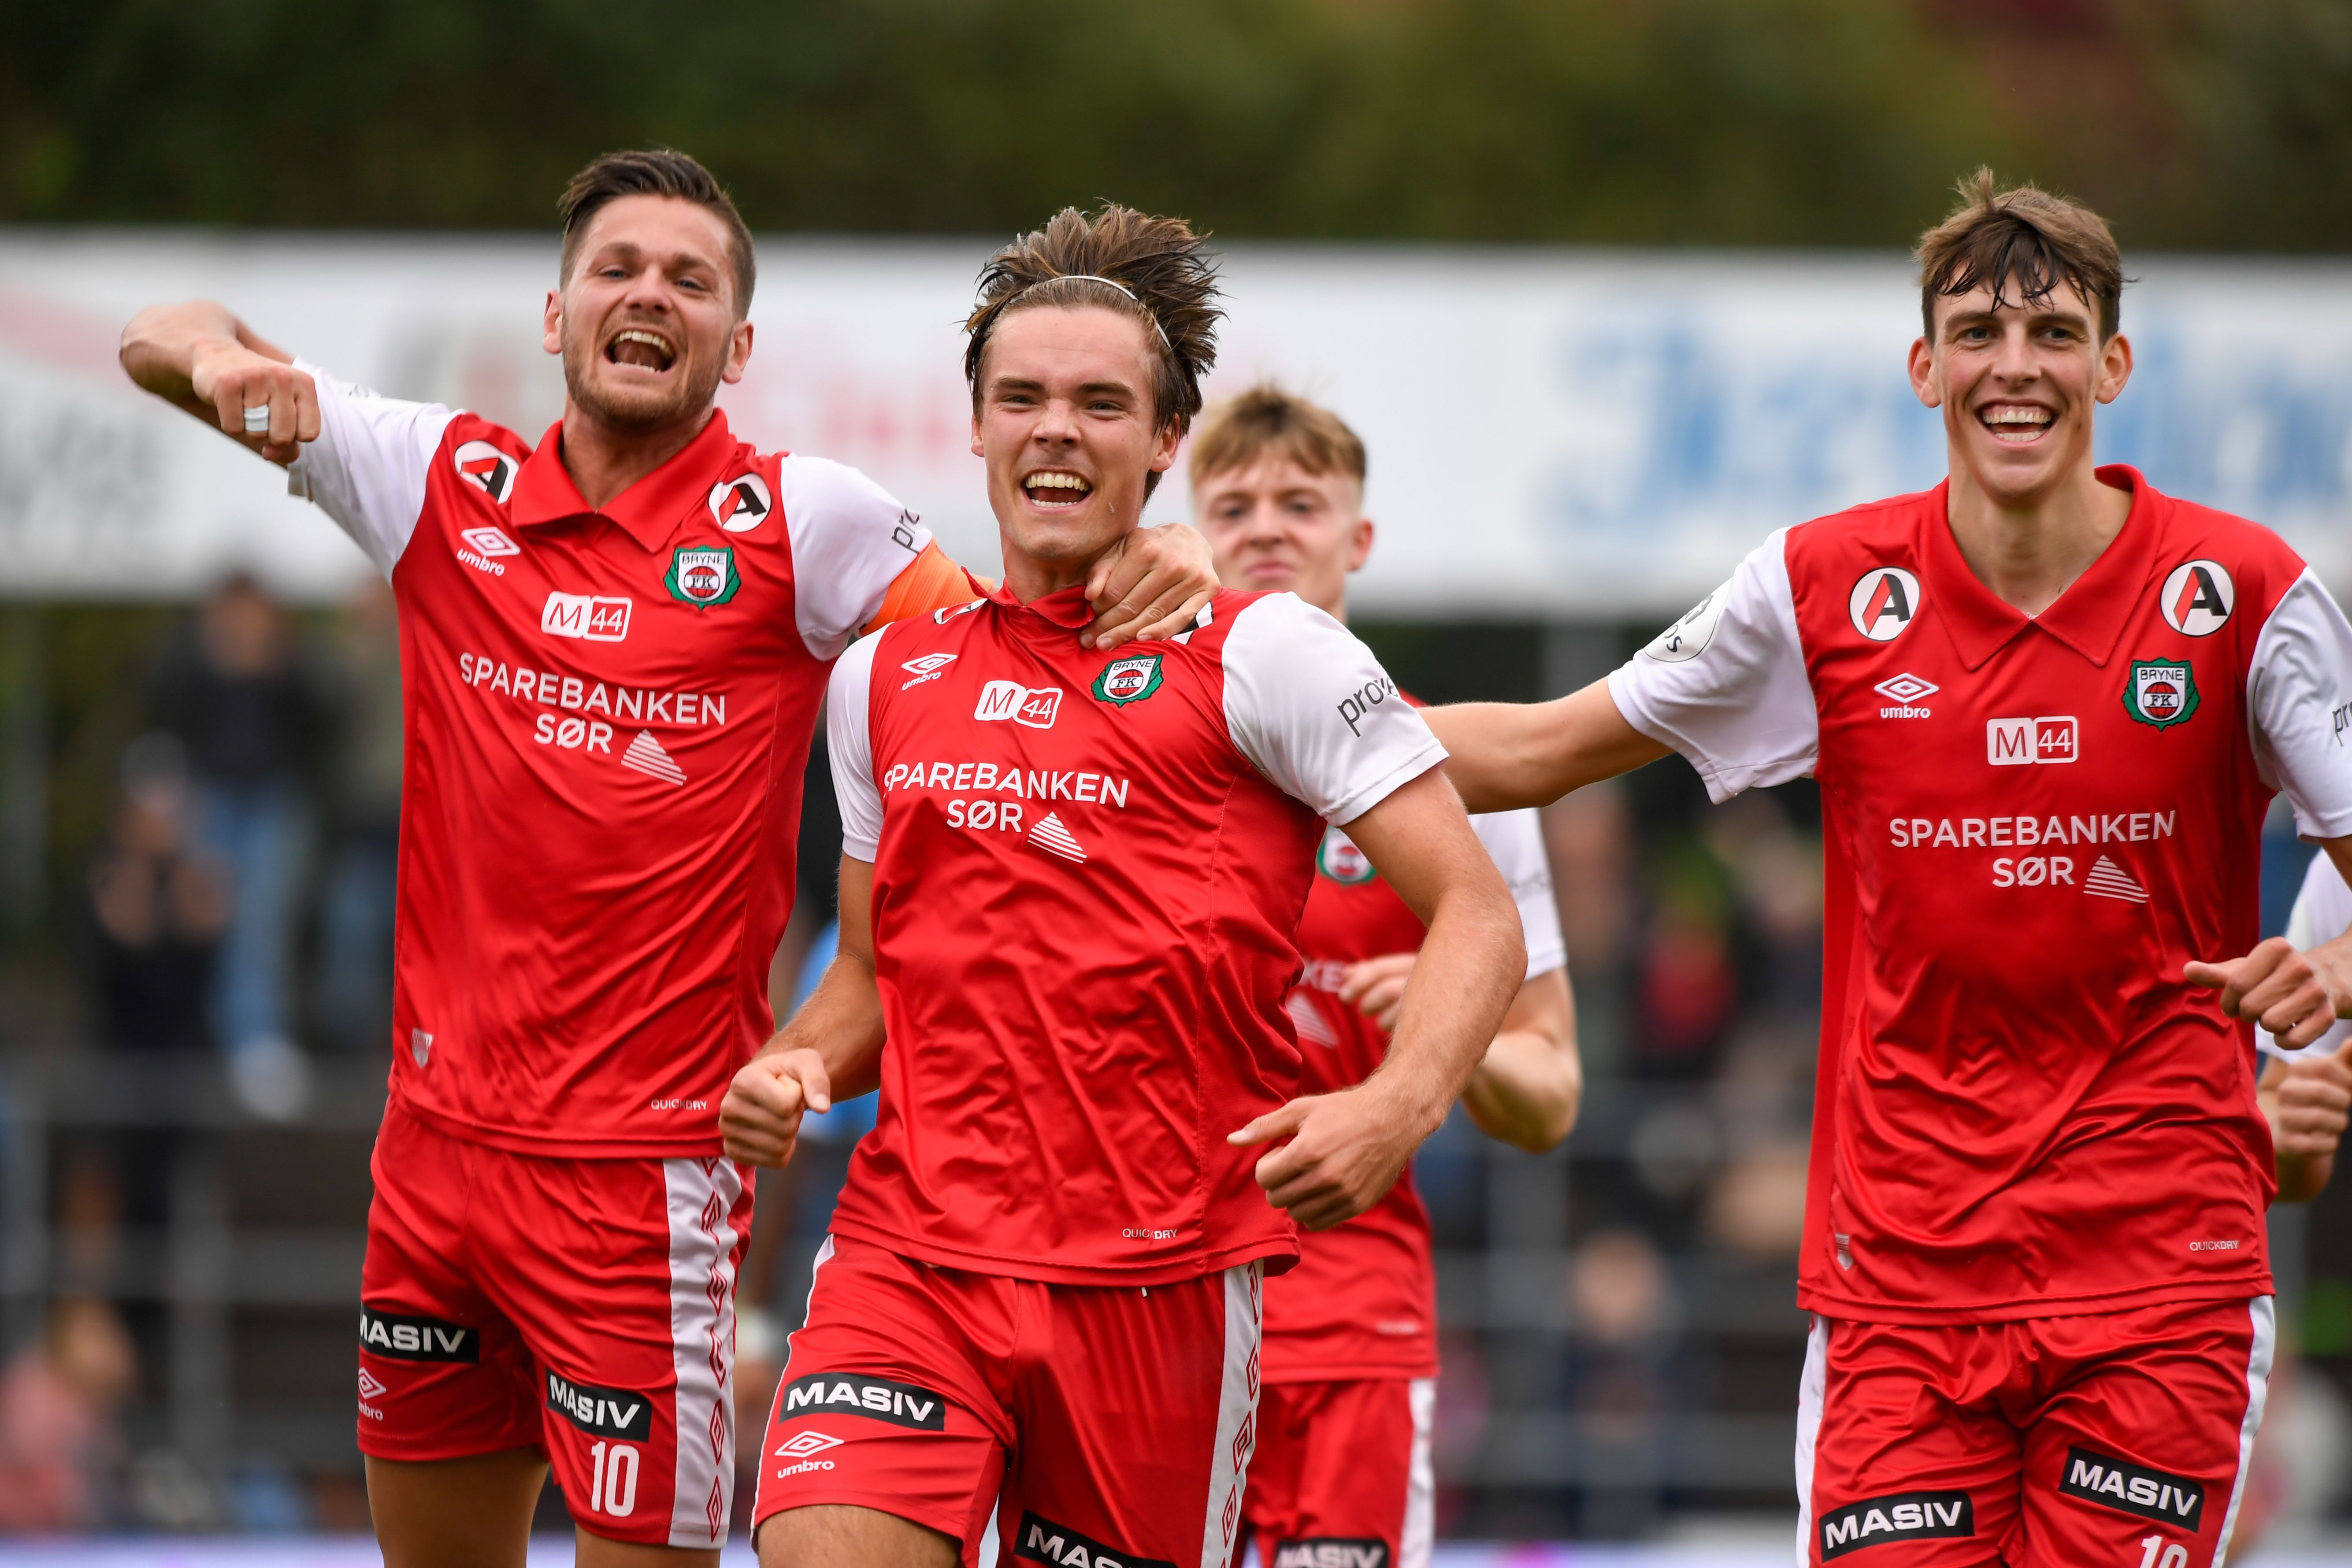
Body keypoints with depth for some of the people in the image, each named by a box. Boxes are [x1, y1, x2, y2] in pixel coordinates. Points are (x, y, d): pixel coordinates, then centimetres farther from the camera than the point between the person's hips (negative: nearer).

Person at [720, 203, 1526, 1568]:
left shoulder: (1264, 652, 0)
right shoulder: (885, 681, 15)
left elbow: (1479, 918, -5)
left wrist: (1399, 1106, -24)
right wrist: (796, 1071, 4)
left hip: (1159, 1285, -3)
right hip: (910, 1260, 3)